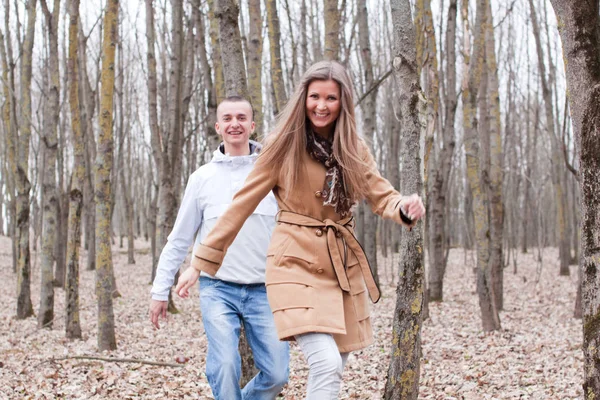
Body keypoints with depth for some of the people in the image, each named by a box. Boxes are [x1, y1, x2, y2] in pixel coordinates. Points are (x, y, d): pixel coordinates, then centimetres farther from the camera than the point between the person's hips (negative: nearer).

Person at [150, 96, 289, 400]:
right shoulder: (203, 178, 5)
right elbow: (179, 239, 10)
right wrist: (160, 291, 9)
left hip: (264, 290, 0)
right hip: (218, 289, 0)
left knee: (276, 373, -2)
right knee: (225, 367, -15)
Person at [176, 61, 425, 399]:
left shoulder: (354, 149, 6)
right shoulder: (284, 146, -6)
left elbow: (382, 196, 2)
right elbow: (242, 205, -4)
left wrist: (406, 207, -23)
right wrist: (202, 264, -3)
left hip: (343, 265, 5)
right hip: (297, 263, -5)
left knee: (333, 370, 10)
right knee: (327, 365, -21)